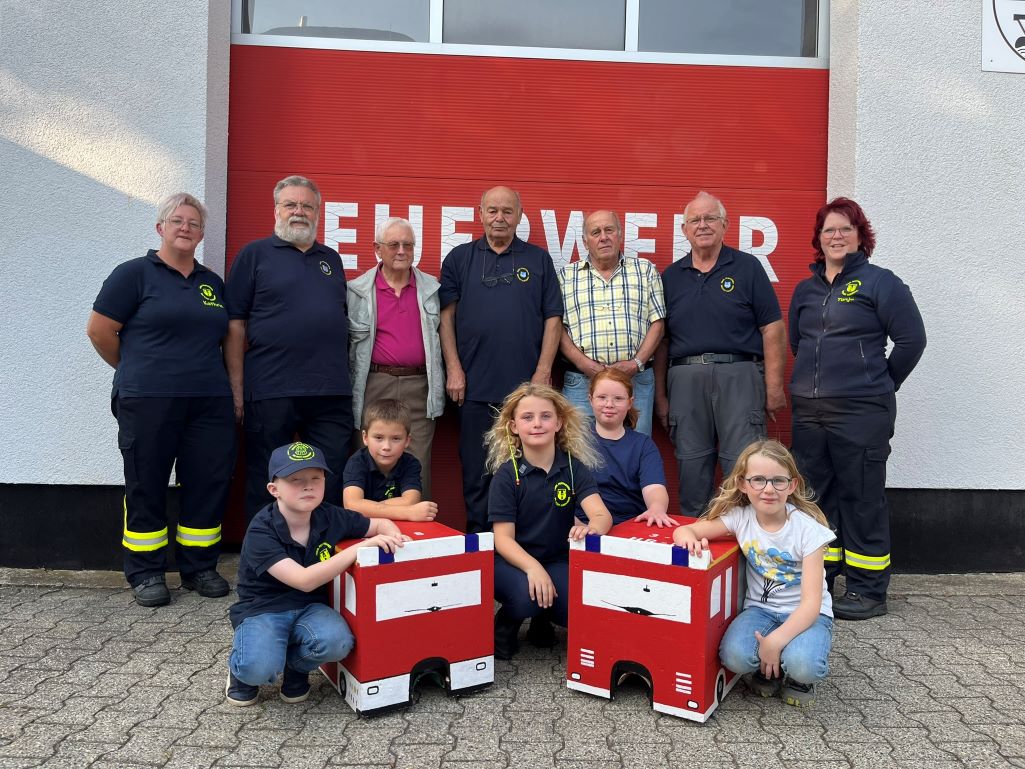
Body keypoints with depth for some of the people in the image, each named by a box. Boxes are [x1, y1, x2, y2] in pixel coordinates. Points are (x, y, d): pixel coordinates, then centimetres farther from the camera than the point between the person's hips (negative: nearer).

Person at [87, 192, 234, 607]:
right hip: (148, 402, -4)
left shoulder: (212, 283, 14)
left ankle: (199, 567, 20)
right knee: (146, 485, 4)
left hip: (209, 401, 5)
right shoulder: (135, 273, -1)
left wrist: (199, 370, 13)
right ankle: (146, 573, 16)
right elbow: (99, 329, -1)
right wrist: (136, 371, 7)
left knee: (210, 483, 6)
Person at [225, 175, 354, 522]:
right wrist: (237, 390, -7)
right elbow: (235, 326, -1)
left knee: (332, 487, 8)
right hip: (271, 392, -4)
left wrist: (343, 381, 13)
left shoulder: (332, 259, 18)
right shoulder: (254, 254, 4)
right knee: (266, 490, 6)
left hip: (332, 392, 4)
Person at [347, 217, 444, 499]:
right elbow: (344, 341, 6)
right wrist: (348, 390, 1)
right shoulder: (357, 290, 5)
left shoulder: (432, 288, 11)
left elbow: (440, 337, 14)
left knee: (418, 466, 0)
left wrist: (440, 386, 8)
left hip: (419, 387, 1)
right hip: (374, 387, -1)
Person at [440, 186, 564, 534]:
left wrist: (543, 371, -4)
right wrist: (454, 369, -3)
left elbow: (552, 318, 5)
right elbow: (447, 316, 5)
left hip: (527, 387, 0)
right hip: (475, 386, 0)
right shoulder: (460, 258, 9)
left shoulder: (539, 260, 9)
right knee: (477, 472, 6)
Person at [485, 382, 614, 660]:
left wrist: (592, 528, -42)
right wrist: (533, 568, -31)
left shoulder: (574, 467, -3)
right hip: (513, 561, -2)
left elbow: (602, 514, -17)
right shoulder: (507, 474, -9)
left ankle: (543, 619, 12)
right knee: (527, 596, -33)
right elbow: (503, 538, -12)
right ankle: (505, 625, 3)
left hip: (557, 560, 3)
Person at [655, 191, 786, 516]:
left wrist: (774, 387, -6)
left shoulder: (747, 267, 5)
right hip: (685, 378, 3)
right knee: (691, 468, 8)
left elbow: (772, 330, 1)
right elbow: (661, 340, 15)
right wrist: (661, 396, 11)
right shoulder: (670, 277, 13)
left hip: (738, 375, -3)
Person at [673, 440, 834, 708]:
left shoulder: (808, 528, -18)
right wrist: (689, 539, -37)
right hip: (760, 608, 2)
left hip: (805, 613, -2)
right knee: (734, 656, -28)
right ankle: (768, 669, 7)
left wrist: (776, 639, -32)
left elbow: (811, 602, -21)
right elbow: (683, 530, -11)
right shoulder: (740, 517, -9)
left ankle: (799, 677, 5)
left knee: (802, 664, -33)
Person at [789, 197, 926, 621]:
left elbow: (911, 339, -3)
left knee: (862, 498, -1)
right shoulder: (805, 290, 14)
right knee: (815, 495, 12)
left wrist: (882, 384, 3)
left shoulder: (879, 282, -2)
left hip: (860, 411, -6)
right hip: (808, 410, 6)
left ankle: (868, 589, 11)